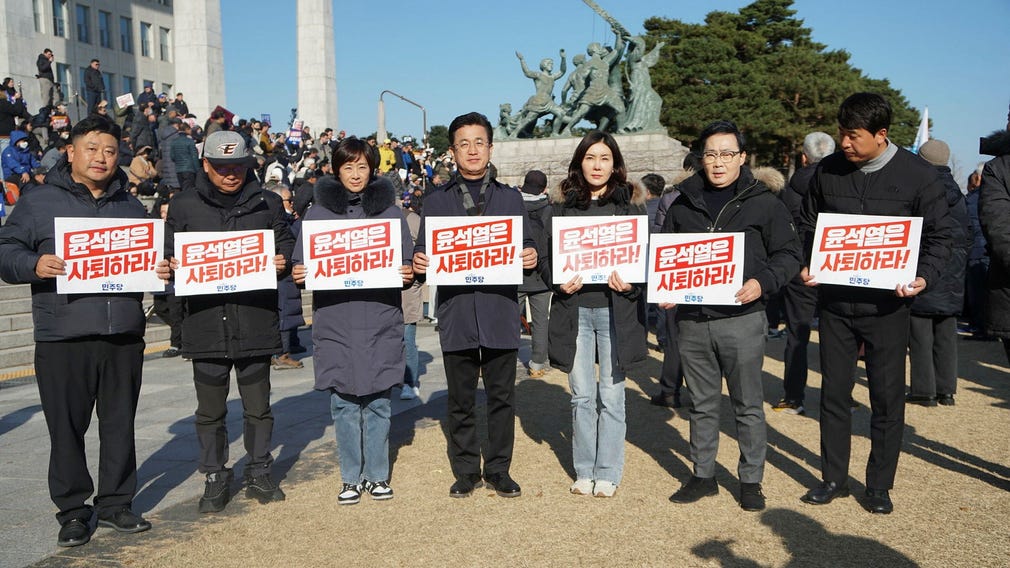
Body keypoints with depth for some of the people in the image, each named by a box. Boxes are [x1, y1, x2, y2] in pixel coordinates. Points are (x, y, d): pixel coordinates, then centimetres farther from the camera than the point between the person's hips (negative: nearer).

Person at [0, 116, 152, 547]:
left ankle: (116, 502, 23)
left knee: (120, 424, 10)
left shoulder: (131, 206, 16)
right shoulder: (39, 202, 4)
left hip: (124, 336, 3)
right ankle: (73, 510, 17)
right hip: (63, 338, -3)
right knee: (67, 428, 4)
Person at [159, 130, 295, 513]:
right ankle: (215, 478, 23)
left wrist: (282, 262, -10)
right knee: (210, 410, 9)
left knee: (258, 407, 11)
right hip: (206, 323, 0)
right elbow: (168, 252, 9)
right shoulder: (184, 206, 6)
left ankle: (259, 473, 27)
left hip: (256, 322, 0)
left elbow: (287, 244, 11)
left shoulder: (267, 204, 7)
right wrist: (169, 268, -13)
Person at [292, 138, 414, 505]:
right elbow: (303, 265, 9)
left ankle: (377, 475, 18)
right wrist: (299, 276, -12)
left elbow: (406, 265, 9)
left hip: (380, 322, 0)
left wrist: (408, 276, -11)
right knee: (343, 404, 4)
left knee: (378, 402, 5)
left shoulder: (390, 211, 9)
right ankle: (351, 477, 17)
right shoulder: (318, 213, 8)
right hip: (334, 322, 0)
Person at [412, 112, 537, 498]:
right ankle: (466, 470, 21)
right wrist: (418, 263, -13)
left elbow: (526, 248, 10)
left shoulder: (510, 198, 12)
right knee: (460, 399, 7)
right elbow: (423, 252, 8)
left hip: (500, 311, 0)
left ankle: (498, 470, 20)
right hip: (455, 312, 0)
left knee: (501, 395, 6)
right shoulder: (436, 200, 10)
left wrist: (530, 258, -11)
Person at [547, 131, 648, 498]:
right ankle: (584, 471, 20)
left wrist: (631, 284, -15)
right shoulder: (564, 204, 7)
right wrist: (559, 281, -9)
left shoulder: (630, 202, 3)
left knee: (611, 395, 3)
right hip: (574, 307, 2)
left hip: (615, 308, -1)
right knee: (582, 395, 8)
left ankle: (608, 473, 16)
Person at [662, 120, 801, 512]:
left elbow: (788, 253, 1)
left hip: (742, 319, -3)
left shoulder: (763, 202, 1)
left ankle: (751, 480, 20)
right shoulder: (683, 203, 10)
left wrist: (763, 282, -16)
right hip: (692, 319, 3)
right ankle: (703, 475, 26)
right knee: (702, 404, 13)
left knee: (748, 405, 6)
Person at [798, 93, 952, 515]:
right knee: (834, 392, 10)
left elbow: (939, 237, 0)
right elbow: (808, 226, 12)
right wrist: (806, 266, -4)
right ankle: (833, 479, 24)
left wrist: (924, 276, -17)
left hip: (887, 305, -2)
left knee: (887, 397, 6)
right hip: (834, 302, 3)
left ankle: (880, 485, 21)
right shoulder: (828, 170, 1)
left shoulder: (918, 175, -7)